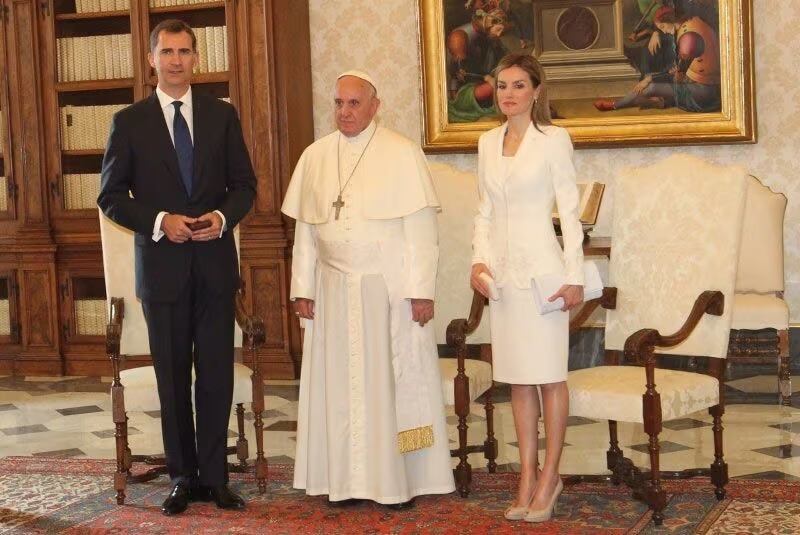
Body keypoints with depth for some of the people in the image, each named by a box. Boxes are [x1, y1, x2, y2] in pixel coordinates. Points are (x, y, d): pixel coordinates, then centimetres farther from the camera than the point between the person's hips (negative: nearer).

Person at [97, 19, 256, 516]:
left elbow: (244, 183, 9)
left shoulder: (222, 115, 7)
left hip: (215, 262, 1)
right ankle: (184, 477, 18)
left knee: (217, 374, 3)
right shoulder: (130, 122, 2)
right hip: (162, 265, -1)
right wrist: (159, 221, -13)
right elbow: (111, 196, 2)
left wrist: (223, 216, -11)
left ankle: (215, 475, 13)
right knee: (173, 377, 7)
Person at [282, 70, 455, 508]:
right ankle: (346, 480, 14)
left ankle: (399, 481, 10)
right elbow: (305, 230, 10)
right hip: (334, 291, 4)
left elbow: (420, 229, -7)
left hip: (390, 289, -4)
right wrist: (303, 288, 6)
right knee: (339, 384, 6)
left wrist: (421, 290, -12)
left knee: (394, 382, 3)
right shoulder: (314, 157, 7)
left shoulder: (402, 154, -4)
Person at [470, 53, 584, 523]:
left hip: (541, 266, -5)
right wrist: (479, 259, 1)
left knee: (549, 375, 0)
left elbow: (570, 210, -6)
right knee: (517, 377, 8)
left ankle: (550, 476, 10)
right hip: (503, 269, 5)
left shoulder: (554, 139, -4)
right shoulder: (488, 143, 11)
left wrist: (574, 275, -10)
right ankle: (528, 476, 15)